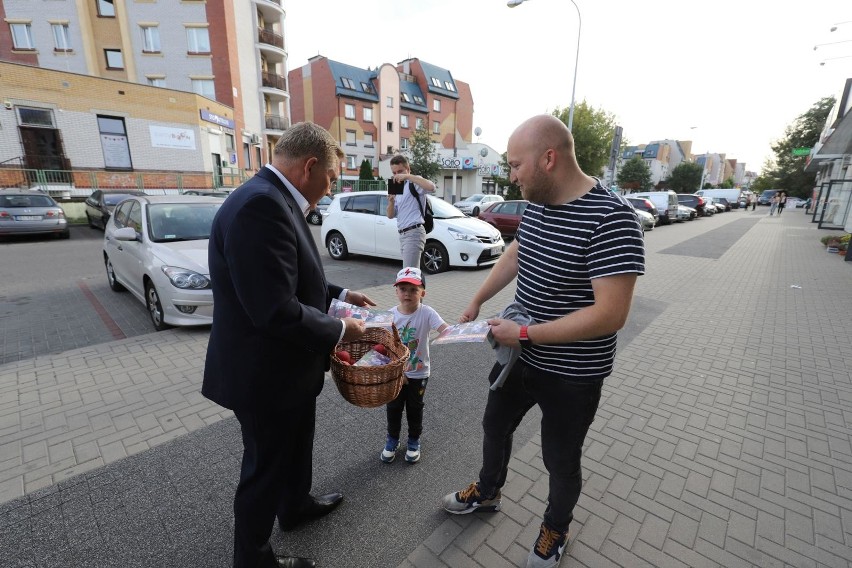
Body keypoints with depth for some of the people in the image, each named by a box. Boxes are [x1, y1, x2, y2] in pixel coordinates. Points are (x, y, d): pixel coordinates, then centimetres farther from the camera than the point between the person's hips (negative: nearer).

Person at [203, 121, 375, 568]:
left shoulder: (274, 199, 6)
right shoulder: (261, 205, -28)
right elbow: (277, 311, -32)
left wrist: (339, 294, 11)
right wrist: (339, 330, -18)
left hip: (288, 366, 10)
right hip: (265, 375, -10)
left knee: (296, 445, 29)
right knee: (265, 468, 15)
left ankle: (296, 505, 56)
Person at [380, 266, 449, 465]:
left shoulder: (426, 313, -19)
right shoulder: (391, 314, -12)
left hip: (418, 373, -2)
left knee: (414, 408, 17)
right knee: (393, 407, 18)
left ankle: (414, 441, 43)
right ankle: (392, 439, 43)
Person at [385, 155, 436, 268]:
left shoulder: (414, 183, -3)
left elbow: (431, 187, -27)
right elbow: (390, 215, 16)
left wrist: (408, 176, -25)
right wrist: (391, 202, -4)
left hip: (414, 233, -9)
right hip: (403, 234, 9)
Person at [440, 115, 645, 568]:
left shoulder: (610, 219, -26)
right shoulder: (536, 205, -3)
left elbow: (610, 314, -29)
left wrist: (523, 333, -24)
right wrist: (477, 301, 13)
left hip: (571, 375, -7)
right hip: (521, 356, 7)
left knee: (561, 459, 18)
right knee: (495, 425, 24)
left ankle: (555, 529, 49)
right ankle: (486, 492, 54)